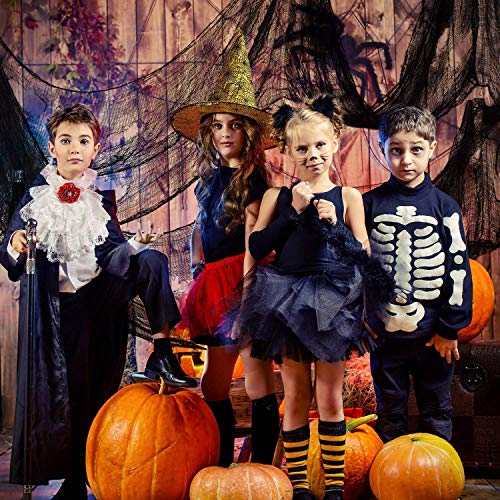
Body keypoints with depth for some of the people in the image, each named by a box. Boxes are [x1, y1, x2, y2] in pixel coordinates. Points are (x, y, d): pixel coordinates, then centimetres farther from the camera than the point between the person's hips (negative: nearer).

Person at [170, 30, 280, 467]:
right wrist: (198, 275, 14)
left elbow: (251, 244, -13)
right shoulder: (212, 177, 14)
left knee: (258, 383, -1)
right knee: (214, 386, 12)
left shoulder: (252, 181, -8)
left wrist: (245, 293, -15)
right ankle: (221, 469, 23)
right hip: (215, 286, 8)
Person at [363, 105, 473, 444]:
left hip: (433, 335, -1)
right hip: (385, 331, 1)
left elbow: (458, 268, -2)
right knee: (390, 413, 13)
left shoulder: (444, 206, -1)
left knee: (436, 412, 11)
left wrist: (450, 327, -4)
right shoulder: (371, 204, 1)